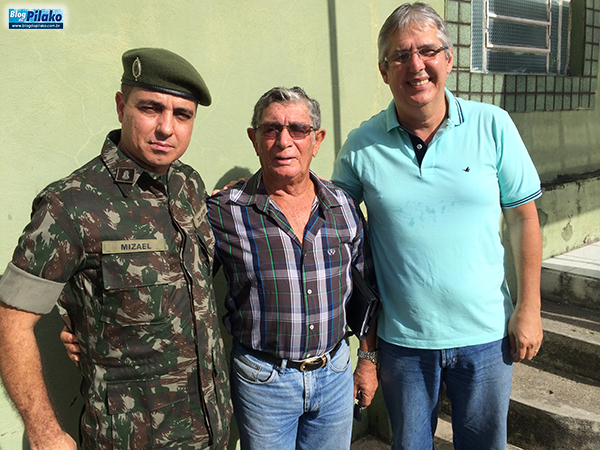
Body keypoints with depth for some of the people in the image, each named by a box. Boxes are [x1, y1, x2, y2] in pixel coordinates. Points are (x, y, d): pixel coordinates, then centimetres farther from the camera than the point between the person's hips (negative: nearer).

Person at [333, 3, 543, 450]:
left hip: (486, 332, 1)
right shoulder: (361, 145, -8)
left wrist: (529, 307, -2)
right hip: (402, 337, 0)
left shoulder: (492, 126, -6)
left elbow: (523, 217, 1)